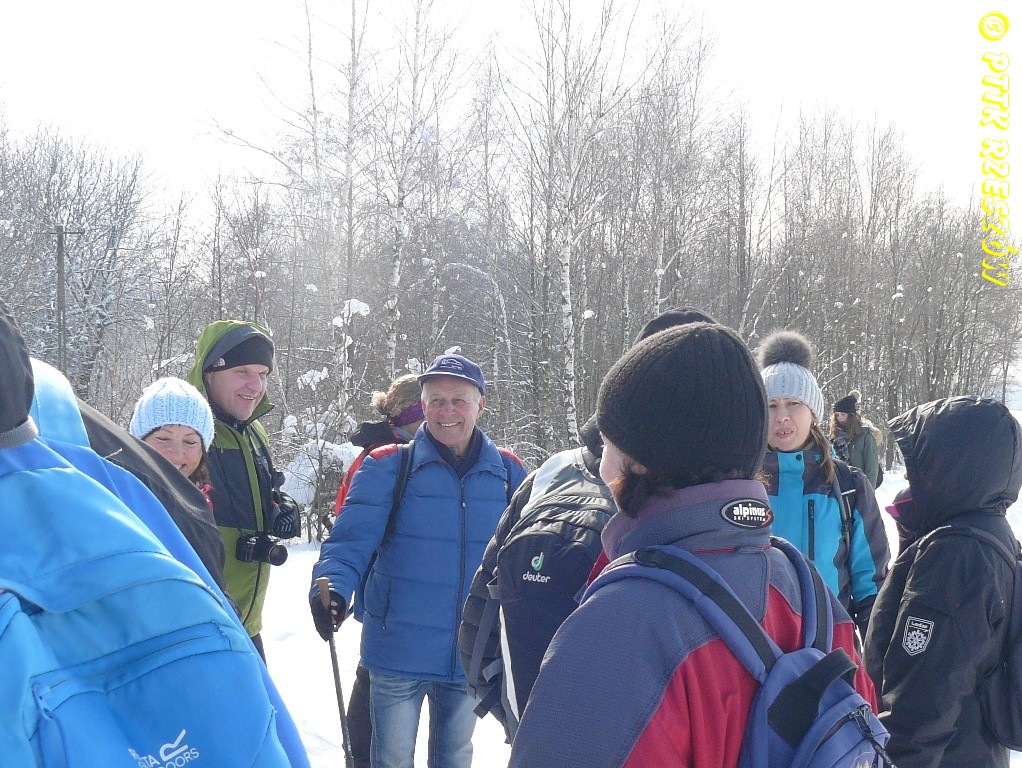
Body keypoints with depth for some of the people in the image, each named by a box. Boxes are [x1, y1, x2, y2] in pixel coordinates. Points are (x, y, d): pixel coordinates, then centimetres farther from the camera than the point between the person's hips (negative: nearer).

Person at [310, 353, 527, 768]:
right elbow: (351, 539, -14)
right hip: (399, 652, -3)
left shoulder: (508, 472, 2)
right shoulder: (387, 467, -7)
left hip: (471, 656, 3)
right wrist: (332, 587, -31)